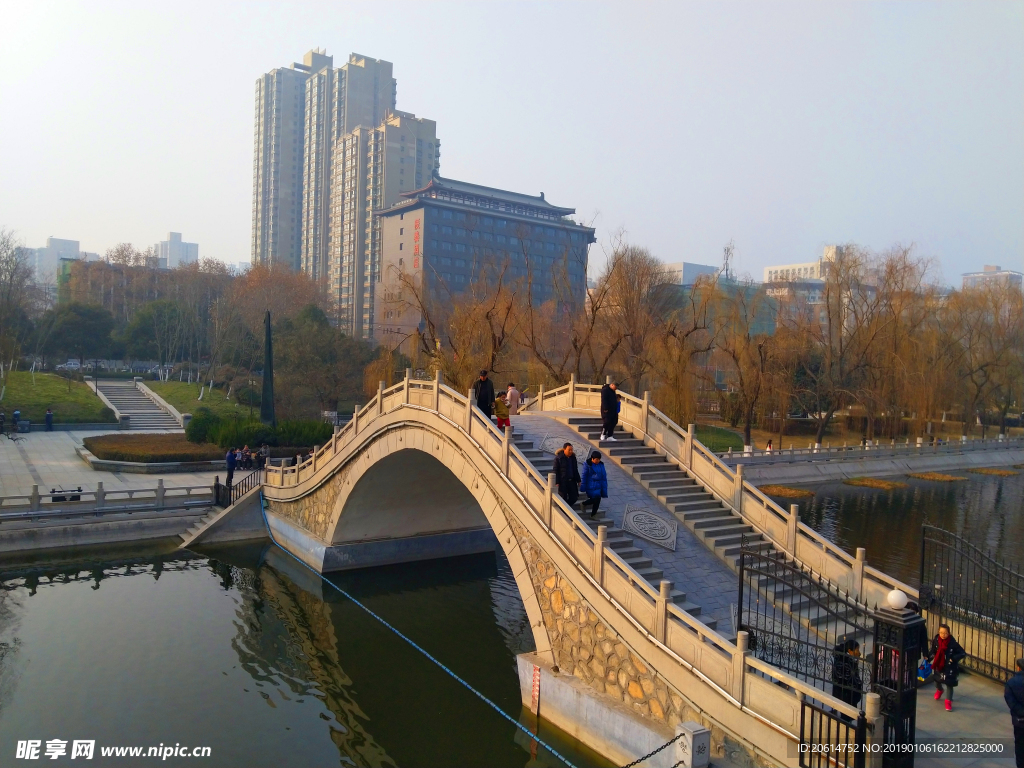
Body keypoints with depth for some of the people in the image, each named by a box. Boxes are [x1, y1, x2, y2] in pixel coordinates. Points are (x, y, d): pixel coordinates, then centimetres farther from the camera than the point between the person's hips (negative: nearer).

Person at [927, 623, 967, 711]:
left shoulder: (953, 643, -24)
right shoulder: (936, 640, -15)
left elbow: (963, 653, -16)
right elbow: (933, 652, -1)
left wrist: (953, 659, -22)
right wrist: (929, 658, -13)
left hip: (950, 667, -4)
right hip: (938, 665, 4)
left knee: (949, 684, 6)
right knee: (937, 679, 23)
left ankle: (948, 701, 22)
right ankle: (939, 690, 56)